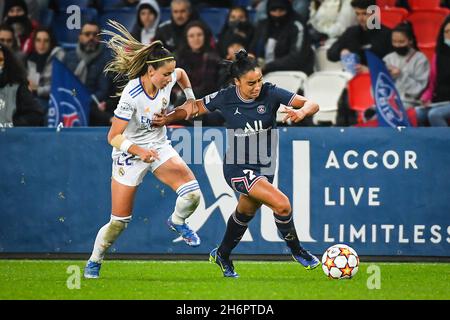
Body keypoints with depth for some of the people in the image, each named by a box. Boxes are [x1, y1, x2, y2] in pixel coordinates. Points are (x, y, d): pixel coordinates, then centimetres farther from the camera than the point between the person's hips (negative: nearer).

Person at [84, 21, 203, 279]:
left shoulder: (167, 79, -13)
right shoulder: (131, 96, -29)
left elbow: (182, 73, 15)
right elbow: (113, 137, -26)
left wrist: (191, 99, 16)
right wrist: (138, 151, -40)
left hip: (159, 146, 5)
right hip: (129, 153, -5)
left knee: (192, 194, -18)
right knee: (120, 221, -1)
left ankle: (178, 222, 16)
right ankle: (94, 262, 24)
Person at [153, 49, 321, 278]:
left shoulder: (270, 94, -12)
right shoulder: (225, 98, -13)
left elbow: (312, 104, -16)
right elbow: (195, 107, 5)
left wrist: (301, 112, -37)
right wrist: (168, 118, -8)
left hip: (264, 166, 4)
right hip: (237, 167, -4)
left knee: (246, 213, 24)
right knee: (282, 204, -21)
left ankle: (222, 255, 50)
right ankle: (296, 250, 3)